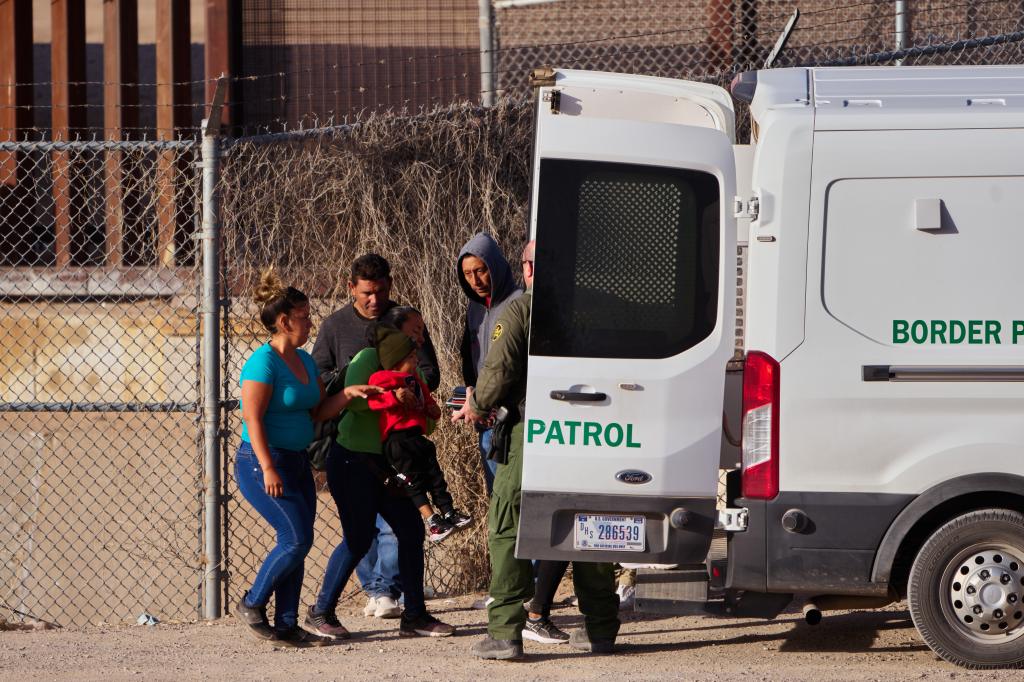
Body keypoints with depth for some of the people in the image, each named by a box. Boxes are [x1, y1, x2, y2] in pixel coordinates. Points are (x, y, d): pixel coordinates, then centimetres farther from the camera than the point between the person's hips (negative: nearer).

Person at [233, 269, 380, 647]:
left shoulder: (304, 361, 12)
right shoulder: (264, 362, -15)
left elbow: (318, 411, 16)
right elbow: (253, 419, -19)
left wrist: (348, 394, -2)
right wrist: (268, 470, -23)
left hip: (296, 462, 9)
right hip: (262, 463, -9)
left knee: (296, 544, 6)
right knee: (296, 538, -13)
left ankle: (287, 625, 11)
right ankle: (251, 605, 3)